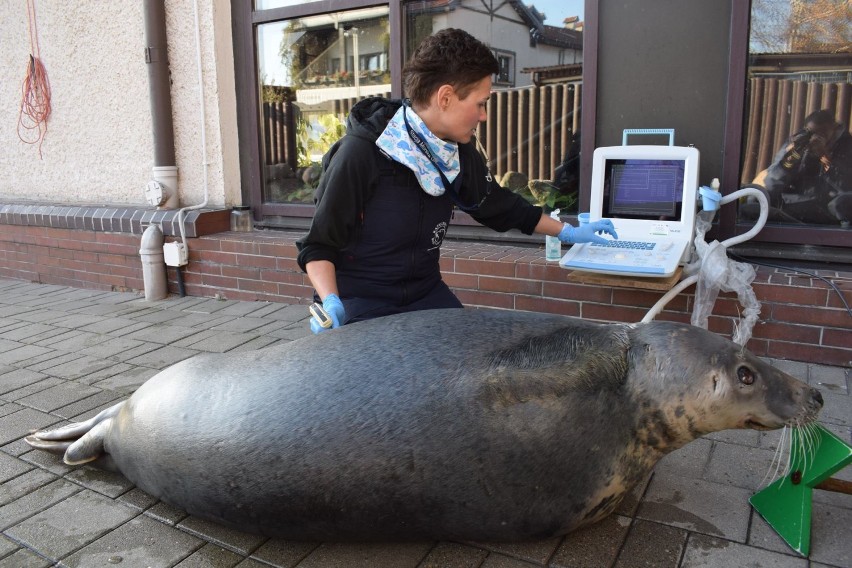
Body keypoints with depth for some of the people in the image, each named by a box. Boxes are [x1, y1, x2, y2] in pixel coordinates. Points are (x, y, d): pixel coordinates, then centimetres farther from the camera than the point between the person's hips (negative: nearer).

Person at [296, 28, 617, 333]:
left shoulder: (460, 152, -2)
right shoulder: (360, 153, -21)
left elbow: (498, 205, 16)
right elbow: (319, 244, -14)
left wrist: (568, 232, 22)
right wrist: (331, 302, -31)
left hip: (425, 292, 6)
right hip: (359, 300, -5)